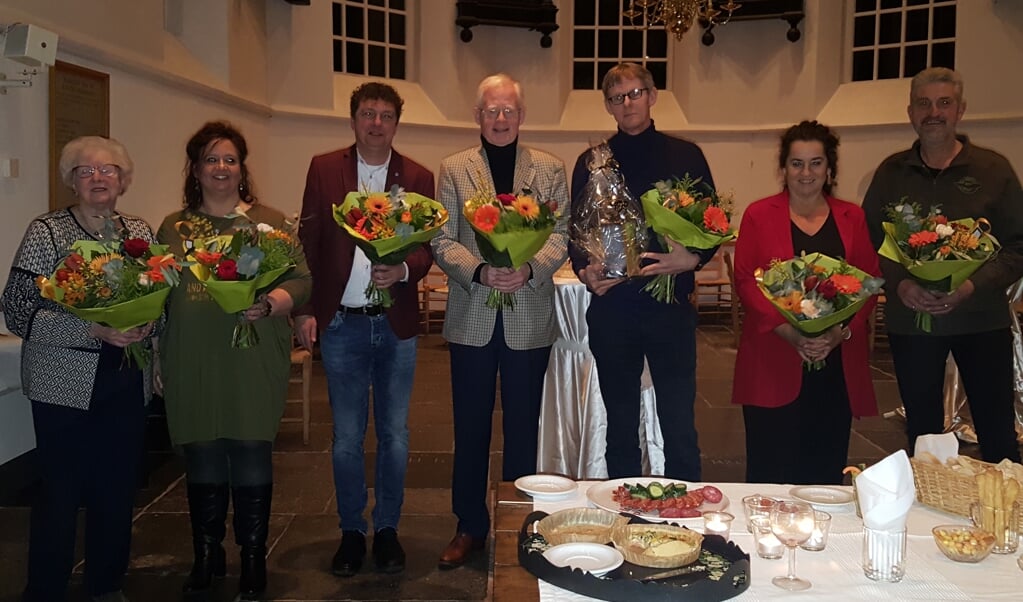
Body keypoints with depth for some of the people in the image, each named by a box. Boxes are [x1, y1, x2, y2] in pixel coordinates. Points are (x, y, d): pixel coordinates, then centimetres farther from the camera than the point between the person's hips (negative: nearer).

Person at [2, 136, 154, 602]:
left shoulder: (140, 232, 8)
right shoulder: (46, 232, -4)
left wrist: (147, 325, -9)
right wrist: (94, 330, -20)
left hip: (127, 383, 4)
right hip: (66, 384, -4)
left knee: (118, 487, 9)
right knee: (61, 491, 0)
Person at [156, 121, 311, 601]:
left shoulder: (270, 221, 6)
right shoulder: (172, 228, 13)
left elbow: (301, 281, 0)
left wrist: (269, 305, -19)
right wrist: (153, 360, 8)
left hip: (253, 366, -2)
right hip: (191, 368, 2)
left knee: (251, 460, 2)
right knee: (202, 463, 9)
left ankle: (253, 558, 19)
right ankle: (206, 557, 26)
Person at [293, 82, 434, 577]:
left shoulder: (418, 178, 4)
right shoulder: (324, 169, 4)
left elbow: (428, 245, 2)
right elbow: (309, 242, 2)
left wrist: (404, 270, -20)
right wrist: (304, 309, -4)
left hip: (396, 324, 1)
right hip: (341, 323, 0)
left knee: (394, 434, 9)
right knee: (346, 437, 8)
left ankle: (387, 529, 25)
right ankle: (351, 531, 24)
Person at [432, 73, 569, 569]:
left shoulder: (550, 169, 7)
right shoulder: (454, 169, 6)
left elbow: (560, 236, 0)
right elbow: (442, 240, 0)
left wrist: (529, 269, -19)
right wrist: (478, 271, -18)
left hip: (530, 319, 0)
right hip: (471, 318, 0)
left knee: (523, 425, 10)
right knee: (471, 426, 9)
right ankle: (470, 527, 24)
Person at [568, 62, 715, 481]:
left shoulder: (685, 156, 7)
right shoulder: (591, 162, 9)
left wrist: (693, 258, -14)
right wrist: (584, 270, -11)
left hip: (671, 306, -1)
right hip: (611, 309, 1)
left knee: (679, 429, 1)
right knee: (620, 428, 11)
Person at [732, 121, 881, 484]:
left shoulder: (851, 218, 11)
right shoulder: (759, 215, 5)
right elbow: (745, 281, -2)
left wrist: (842, 331, -11)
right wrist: (787, 331, -15)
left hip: (836, 366, 2)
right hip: (774, 365, -2)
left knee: (826, 469, 6)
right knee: (772, 473, -1)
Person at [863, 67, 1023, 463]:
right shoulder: (891, 172, 5)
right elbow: (869, 241, 3)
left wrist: (972, 286, -18)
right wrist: (900, 284, -14)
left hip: (981, 319, -1)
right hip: (909, 319, 2)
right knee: (922, 431, 13)